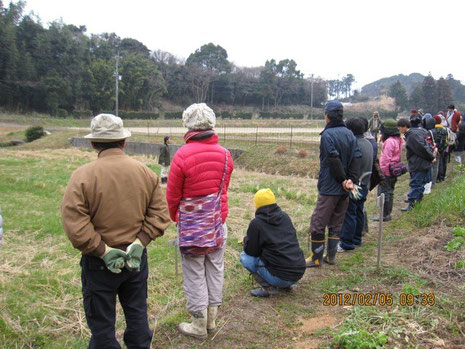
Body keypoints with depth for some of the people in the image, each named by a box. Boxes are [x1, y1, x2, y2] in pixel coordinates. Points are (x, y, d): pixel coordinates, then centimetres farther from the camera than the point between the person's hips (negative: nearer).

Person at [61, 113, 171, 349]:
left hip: (98, 262, -4)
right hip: (137, 259, 4)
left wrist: (103, 250, -16)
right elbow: (160, 214, -4)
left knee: (101, 324, 12)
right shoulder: (145, 173, -2)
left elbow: (74, 223, -21)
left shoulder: (82, 175, -14)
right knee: (137, 315, 21)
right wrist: (140, 242, -9)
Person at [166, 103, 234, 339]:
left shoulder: (183, 155, -17)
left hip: (191, 227, -5)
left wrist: (176, 218, 11)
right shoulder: (225, 155, -2)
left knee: (194, 275, 7)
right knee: (215, 271, 15)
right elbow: (223, 190, 6)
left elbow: (172, 196, -8)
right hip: (218, 225, 5)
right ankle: (211, 319, 29)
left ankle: (198, 325, 18)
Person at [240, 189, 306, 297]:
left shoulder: (256, 223, -9)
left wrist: (246, 240, 21)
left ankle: (269, 288, -3)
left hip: (280, 277, -7)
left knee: (245, 257, 9)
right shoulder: (285, 216, 9)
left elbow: (251, 251, -2)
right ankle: (285, 285, 17)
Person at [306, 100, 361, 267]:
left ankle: (316, 257, 8)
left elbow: (334, 160, -19)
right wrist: (351, 179, -5)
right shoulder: (350, 134, 8)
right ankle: (331, 256, 22)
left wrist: (343, 179, -9)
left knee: (318, 223, 2)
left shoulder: (327, 135, -14)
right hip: (344, 190, 7)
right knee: (336, 223, 15)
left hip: (329, 188, -7)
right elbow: (357, 157, 1)